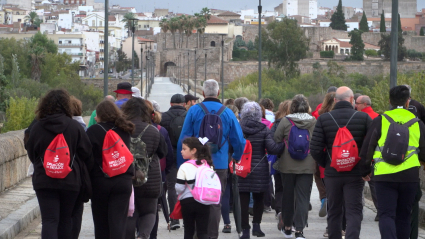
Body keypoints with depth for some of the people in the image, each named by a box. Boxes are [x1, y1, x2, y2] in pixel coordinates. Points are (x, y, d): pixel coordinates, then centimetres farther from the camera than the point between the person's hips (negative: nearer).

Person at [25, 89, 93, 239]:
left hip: (44, 180, -1)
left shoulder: (37, 127, -3)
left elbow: (31, 153, 8)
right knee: (66, 220, 14)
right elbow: (86, 152, 0)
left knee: (49, 221, -5)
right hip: (70, 180, 1)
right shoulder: (75, 127, -5)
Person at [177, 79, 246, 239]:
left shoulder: (194, 111, -3)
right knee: (215, 203, 6)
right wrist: (236, 160, 22)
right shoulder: (228, 113, 2)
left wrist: (181, 165, 4)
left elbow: (183, 139, -3)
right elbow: (239, 142, 4)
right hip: (220, 164, 1)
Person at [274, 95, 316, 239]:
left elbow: (276, 141, -1)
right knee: (303, 198, 0)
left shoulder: (285, 121, -7)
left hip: (287, 166, 0)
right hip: (307, 167, 0)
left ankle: (287, 227, 25)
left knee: (288, 195, 15)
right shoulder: (314, 123, -4)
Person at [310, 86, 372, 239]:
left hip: (332, 173, 2)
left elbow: (315, 149, -8)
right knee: (354, 212, -1)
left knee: (334, 212, 15)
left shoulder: (324, 119, -3)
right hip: (355, 174, -2)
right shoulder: (363, 118, -6)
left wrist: (324, 164, 8)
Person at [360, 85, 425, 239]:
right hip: (410, 176, 2)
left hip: (384, 176, -2)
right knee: (403, 216, 14)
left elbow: (367, 148, 0)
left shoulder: (380, 121, -1)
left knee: (386, 214, -3)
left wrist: (365, 170, 12)